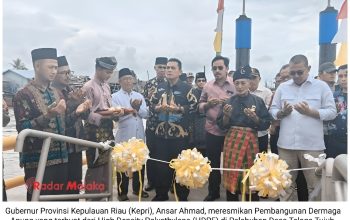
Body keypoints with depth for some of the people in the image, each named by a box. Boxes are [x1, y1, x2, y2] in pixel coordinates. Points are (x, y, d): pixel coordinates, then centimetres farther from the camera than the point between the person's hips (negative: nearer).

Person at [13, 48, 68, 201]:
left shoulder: (57, 93, 12)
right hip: (38, 161, -6)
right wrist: (47, 115, -26)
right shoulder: (23, 94, -8)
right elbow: (23, 129, -13)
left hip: (60, 158, 6)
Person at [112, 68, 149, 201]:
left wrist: (137, 108, -15)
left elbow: (146, 114, 2)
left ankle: (138, 189, 29)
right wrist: (133, 109, -17)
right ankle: (122, 192, 20)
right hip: (124, 136, -4)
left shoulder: (139, 96, 12)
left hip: (139, 136, 4)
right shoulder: (115, 97, -1)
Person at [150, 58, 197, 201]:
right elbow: (152, 104, 15)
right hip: (161, 132, 4)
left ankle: (182, 196, 22)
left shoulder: (186, 88, -3)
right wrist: (158, 108, -7)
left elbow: (193, 107, -7)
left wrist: (178, 109, -18)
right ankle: (161, 194, 28)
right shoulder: (160, 87, 11)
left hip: (180, 133, -4)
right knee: (160, 164, 11)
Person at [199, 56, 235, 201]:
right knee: (213, 162, 12)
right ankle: (213, 192, 30)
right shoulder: (208, 86, 6)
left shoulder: (235, 84, -3)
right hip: (212, 130, 2)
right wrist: (208, 104, -11)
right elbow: (200, 107, 9)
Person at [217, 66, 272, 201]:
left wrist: (254, 118, -15)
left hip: (251, 141, 0)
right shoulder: (229, 101, 4)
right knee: (231, 173, 2)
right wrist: (226, 115, -14)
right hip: (232, 140, 1)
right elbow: (222, 126, 4)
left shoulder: (258, 101, 2)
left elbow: (266, 124, 1)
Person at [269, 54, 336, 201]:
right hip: (286, 144, 3)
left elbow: (332, 112, -1)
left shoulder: (321, 86, 3)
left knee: (315, 185, 6)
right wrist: (282, 112, -11)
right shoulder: (282, 87, 10)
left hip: (312, 145, -2)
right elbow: (272, 110, 9)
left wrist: (310, 111, -15)